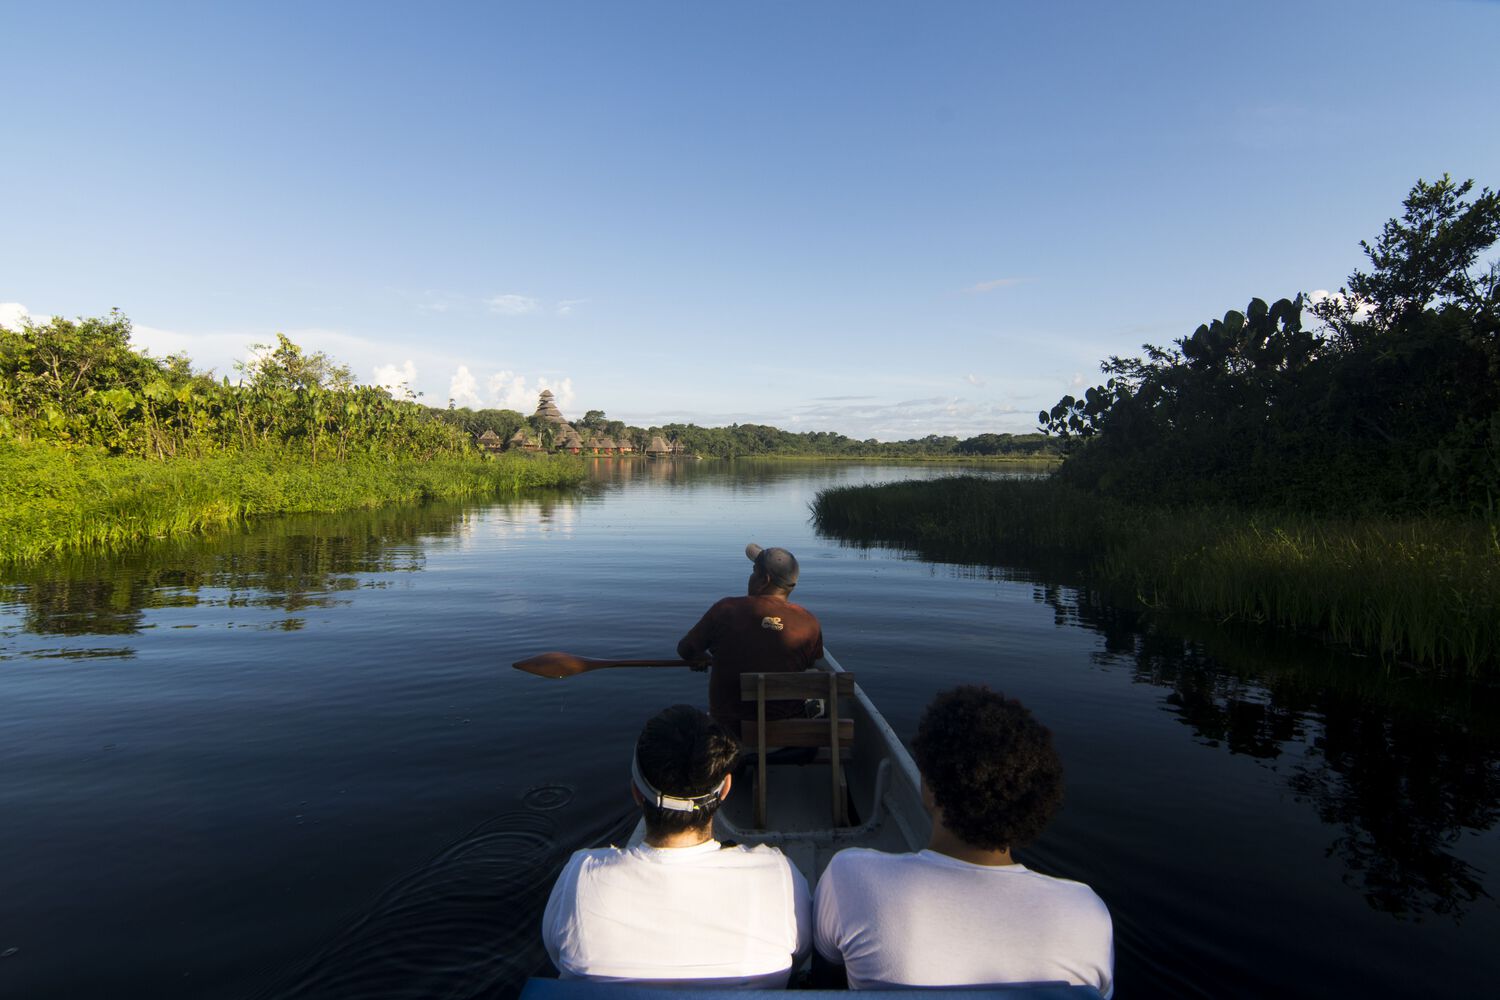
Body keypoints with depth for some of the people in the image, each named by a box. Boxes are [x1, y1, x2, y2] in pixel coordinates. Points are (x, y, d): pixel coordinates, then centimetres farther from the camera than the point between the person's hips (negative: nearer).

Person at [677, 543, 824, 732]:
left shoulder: (726, 610, -14)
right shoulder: (809, 622, -11)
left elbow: (685, 651, -3)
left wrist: (701, 659, 21)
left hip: (728, 724, -1)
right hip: (787, 726, 1)